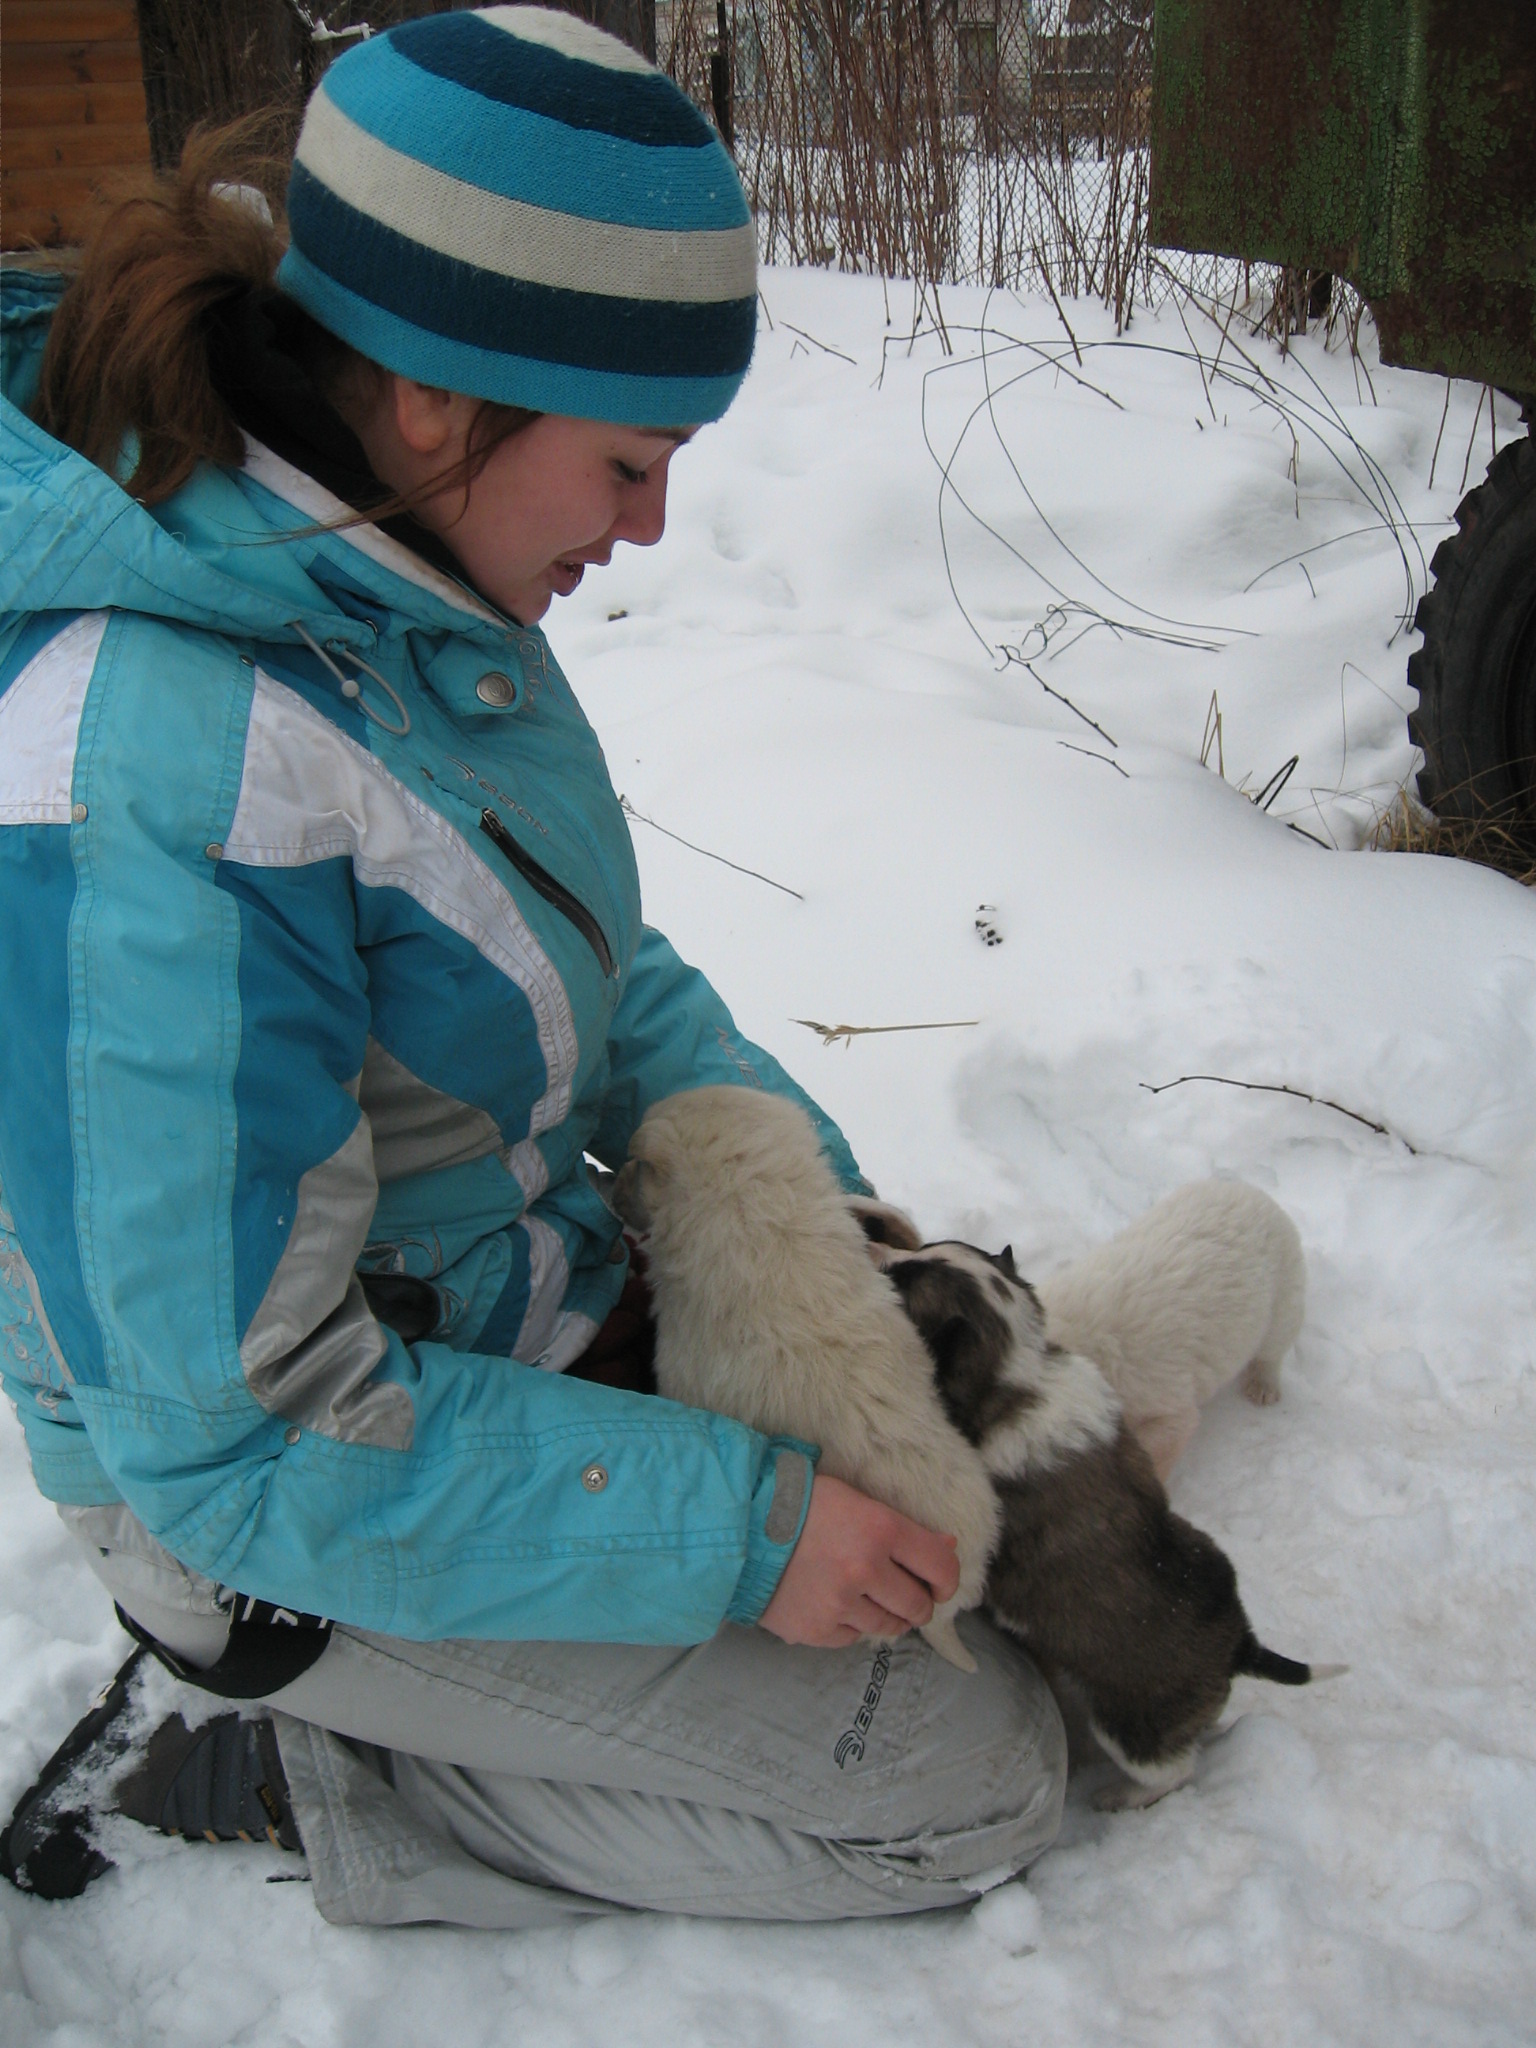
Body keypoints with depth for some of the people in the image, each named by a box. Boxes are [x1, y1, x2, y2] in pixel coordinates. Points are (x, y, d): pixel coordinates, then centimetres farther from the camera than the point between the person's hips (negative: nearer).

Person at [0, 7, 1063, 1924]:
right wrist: (736, 1527, -24)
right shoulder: (156, 786, -34)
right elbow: (245, 1435, -29)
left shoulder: (408, 597, -5)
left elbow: (593, 960, 11)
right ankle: (277, 1778, 3)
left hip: (529, 1305, 9)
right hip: (291, 1515, -8)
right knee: (976, 1779, -1)